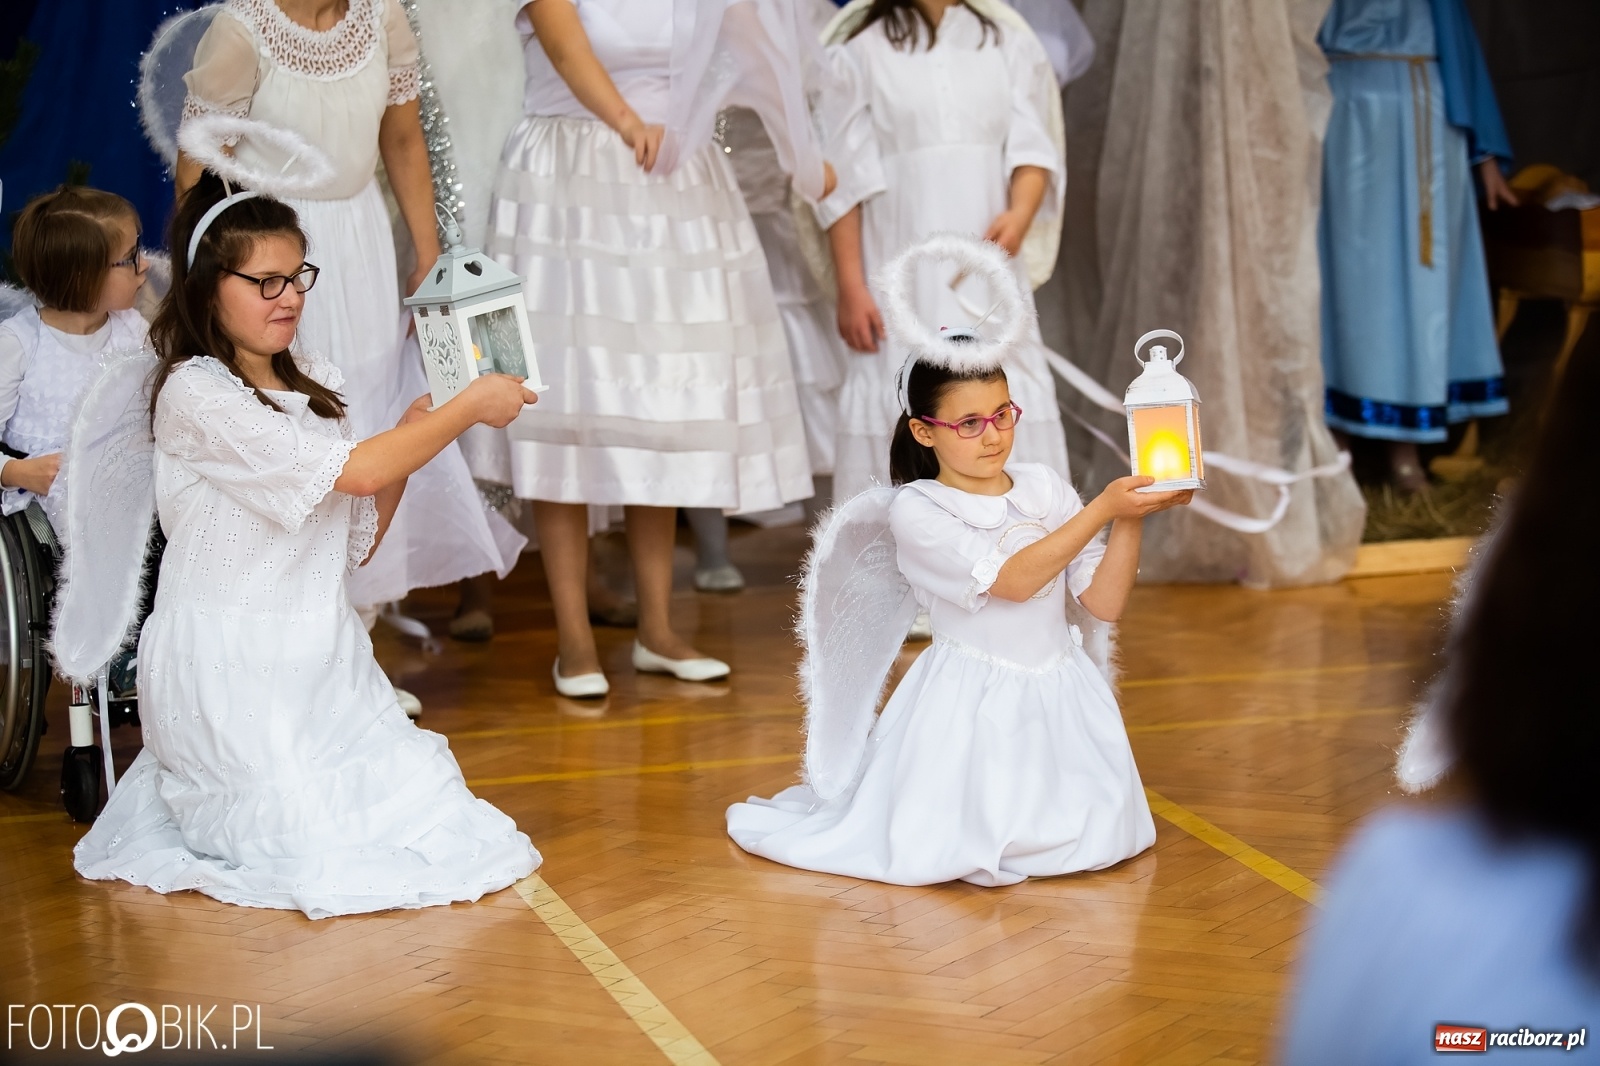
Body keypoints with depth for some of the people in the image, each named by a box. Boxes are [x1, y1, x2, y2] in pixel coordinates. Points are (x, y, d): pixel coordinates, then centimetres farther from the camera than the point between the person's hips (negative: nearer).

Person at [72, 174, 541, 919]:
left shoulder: (315, 385, 11)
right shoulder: (194, 392, -15)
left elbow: (356, 543, 13)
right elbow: (355, 469, -22)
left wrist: (412, 438, -1)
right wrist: (470, 408, -12)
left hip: (321, 655, 8)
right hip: (229, 668, -8)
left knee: (429, 816, -3)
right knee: (315, 850, -16)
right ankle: (171, 800, 15)